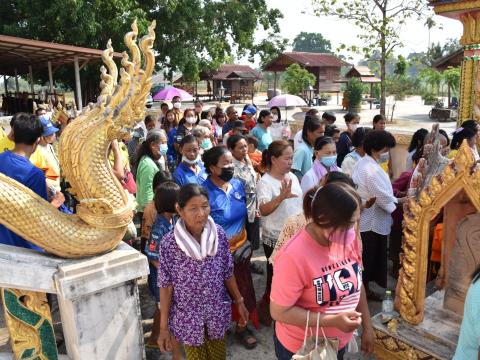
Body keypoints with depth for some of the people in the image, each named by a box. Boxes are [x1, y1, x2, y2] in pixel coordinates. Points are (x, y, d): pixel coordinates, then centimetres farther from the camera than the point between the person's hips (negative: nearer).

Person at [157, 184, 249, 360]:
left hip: (218, 312, 3)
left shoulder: (219, 233, -11)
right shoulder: (169, 243, -19)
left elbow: (227, 273, 1)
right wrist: (164, 327, -8)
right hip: (188, 316, -2)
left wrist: (239, 301, 7)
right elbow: (166, 286, -12)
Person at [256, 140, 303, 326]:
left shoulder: (293, 177, 3)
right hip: (276, 239, -7)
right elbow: (263, 210, -35)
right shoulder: (265, 182, -19)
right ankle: (266, 304, 33)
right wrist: (281, 197, -51)